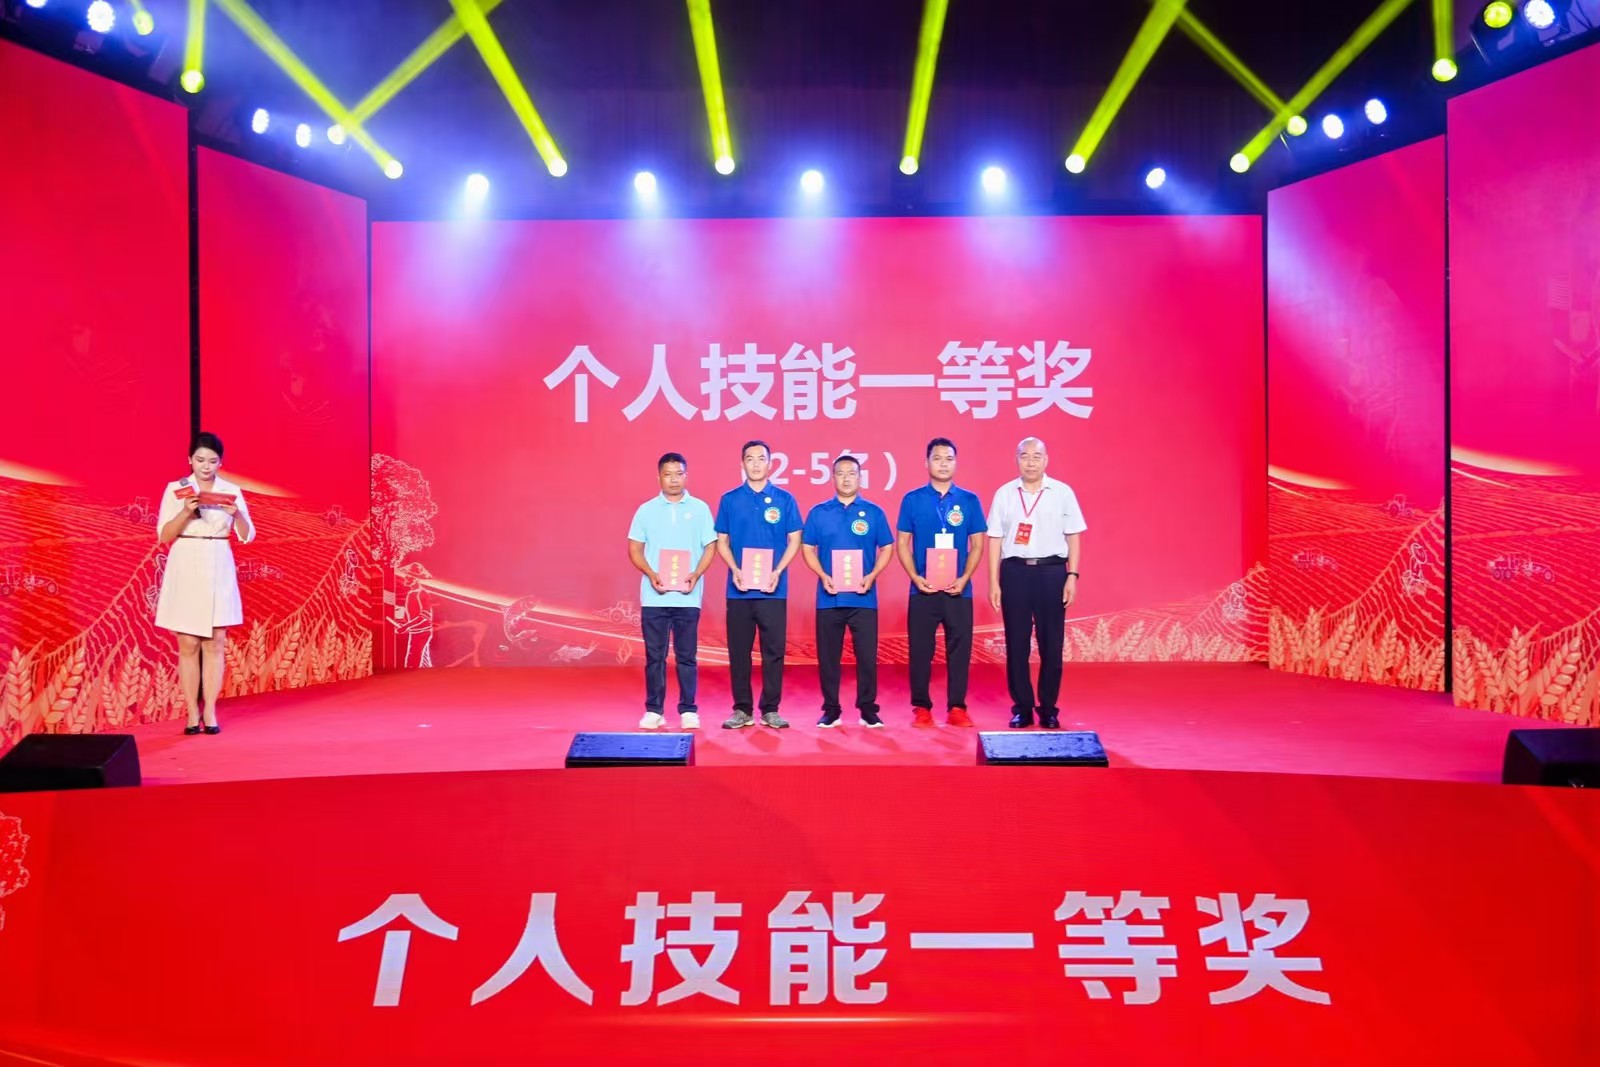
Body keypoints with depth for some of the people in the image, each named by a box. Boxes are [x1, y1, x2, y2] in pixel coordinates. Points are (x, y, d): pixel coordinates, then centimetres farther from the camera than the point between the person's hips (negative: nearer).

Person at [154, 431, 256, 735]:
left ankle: (210, 712, 8)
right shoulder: (176, 489, 1)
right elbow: (163, 535, -3)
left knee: (216, 642, 2)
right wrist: (186, 511, -18)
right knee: (188, 644, 2)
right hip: (185, 570, -1)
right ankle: (192, 713, 8)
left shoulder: (232, 491, 5)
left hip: (218, 570, 1)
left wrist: (237, 513, -17)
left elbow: (247, 537, 2)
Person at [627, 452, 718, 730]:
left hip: (687, 597, -1)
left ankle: (688, 710, 10)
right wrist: (651, 574, -10)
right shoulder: (646, 510, 7)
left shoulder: (699, 508, 5)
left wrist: (696, 575, -11)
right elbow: (635, 549, 7)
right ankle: (654, 710, 12)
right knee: (654, 656, 4)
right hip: (654, 596, 1)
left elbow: (710, 547, 4)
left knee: (686, 656, 3)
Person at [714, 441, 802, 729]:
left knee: (773, 650, 1)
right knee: (738, 650, 5)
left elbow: (794, 540, 4)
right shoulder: (729, 499, 6)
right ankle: (742, 709, 14)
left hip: (773, 589, -1)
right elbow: (721, 541, 7)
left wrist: (777, 572, -10)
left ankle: (770, 710, 11)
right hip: (739, 589, 1)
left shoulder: (784, 499, 4)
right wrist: (735, 570, -9)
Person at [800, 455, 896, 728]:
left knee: (867, 655, 0)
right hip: (829, 598, 1)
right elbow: (808, 548, 6)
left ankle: (868, 709, 12)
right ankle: (831, 709, 15)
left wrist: (872, 576, -8)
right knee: (828, 656, 5)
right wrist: (823, 576, -9)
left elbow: (887, 548, 7)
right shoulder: (819, 512, 7)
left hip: (863, 598, -1)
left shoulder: (874, 512, 6)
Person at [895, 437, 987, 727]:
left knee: (959, 649, 2)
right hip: (922, 589, -1)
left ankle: (957, 707, 12)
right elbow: (902, 543, 4)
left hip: (959, 590, 1)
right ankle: (921, 707, 13)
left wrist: (964, 579, -8)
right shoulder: (912, 499, 4)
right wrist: (915, 577, -9)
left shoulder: (969, 500, 5)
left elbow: (978, 544, 5)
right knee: (920, 650, 3)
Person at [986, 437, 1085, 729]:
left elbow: (1073, 537, 4)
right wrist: (994, 583, 2)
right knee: (1016, 644, 4)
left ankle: (1049, 710, 14)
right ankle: (1022, 708, 15)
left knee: (1051, 645, 3)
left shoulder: (1063, 492, 3)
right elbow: (996, 540, 6)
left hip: (1051, 571, -1)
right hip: (1015, 572, 1)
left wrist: (1072, 576, -3)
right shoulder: (1004, 494, 5)